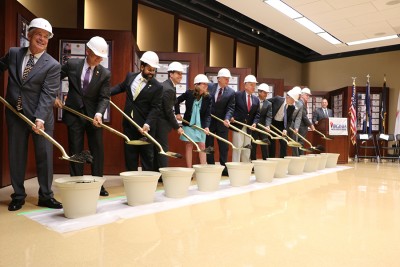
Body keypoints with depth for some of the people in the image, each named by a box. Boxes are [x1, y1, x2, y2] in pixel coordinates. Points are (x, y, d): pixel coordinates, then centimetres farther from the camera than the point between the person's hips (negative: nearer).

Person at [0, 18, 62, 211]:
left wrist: (40, 119, -27)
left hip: (40, 116, -3)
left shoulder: (53, 65, -8)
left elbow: (48, 94, -17)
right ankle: (18, 196, 22)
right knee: (16, 155, 9)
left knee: (44, 156, 1)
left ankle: (45, 196, 14)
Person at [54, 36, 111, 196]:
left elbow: (104, 98, -10)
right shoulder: (72, 64, -4)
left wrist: (99, 113, -26)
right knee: (75, 150, 4)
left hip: (94, 115, 0)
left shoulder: (105, 74, -6)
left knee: (97, 150, 3)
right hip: (74, 114, 0)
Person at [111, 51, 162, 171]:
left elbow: (155, 108, -13)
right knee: (130, 155, 11)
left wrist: (147, 124, -24)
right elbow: (121, 87, 25)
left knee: (147, 156, 3)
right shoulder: (130, 76, 6)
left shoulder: (157, 87, -9)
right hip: (129, 124, 5)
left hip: (145, 126, -4)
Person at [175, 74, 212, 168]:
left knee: (202, 145, 2)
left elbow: (208, 114, -11)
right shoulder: (189, 93, -8)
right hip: (189, 123, -1)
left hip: (201, 125, 1)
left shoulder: (208, 97, -7)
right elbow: (177, 101, 8)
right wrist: (177, 113, 3)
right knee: (189, 145, 3)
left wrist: (207, 126, -24)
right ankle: (189, 169, 10)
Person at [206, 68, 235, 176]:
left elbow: (230, 108, -9)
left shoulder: (231, 92, -5)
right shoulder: (209, 86, -3)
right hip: (208, 121, 1)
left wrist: (227, 119, -26)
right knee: (208, 145, 6)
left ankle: (224, 168, 14)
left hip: (222, 122, 0)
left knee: (224, 146, 4)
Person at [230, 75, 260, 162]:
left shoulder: (256, 99, 11)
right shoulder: (237, 95, -3)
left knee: (247, 150, 10)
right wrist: (231, 117, -17)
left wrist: (255, 123, -7)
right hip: (238, 125, -5)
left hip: (249, 127, 5)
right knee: (237, 148, -5)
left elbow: (257, 114, 9)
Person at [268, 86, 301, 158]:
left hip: (282, 125, 3)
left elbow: (289, 120, -4)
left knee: (284, 143, -1)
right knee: (271, 143, 0)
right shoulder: (277, 99, -18)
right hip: (271, 123, -3)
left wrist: (285, 129, -19)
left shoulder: (292, 107, -10)